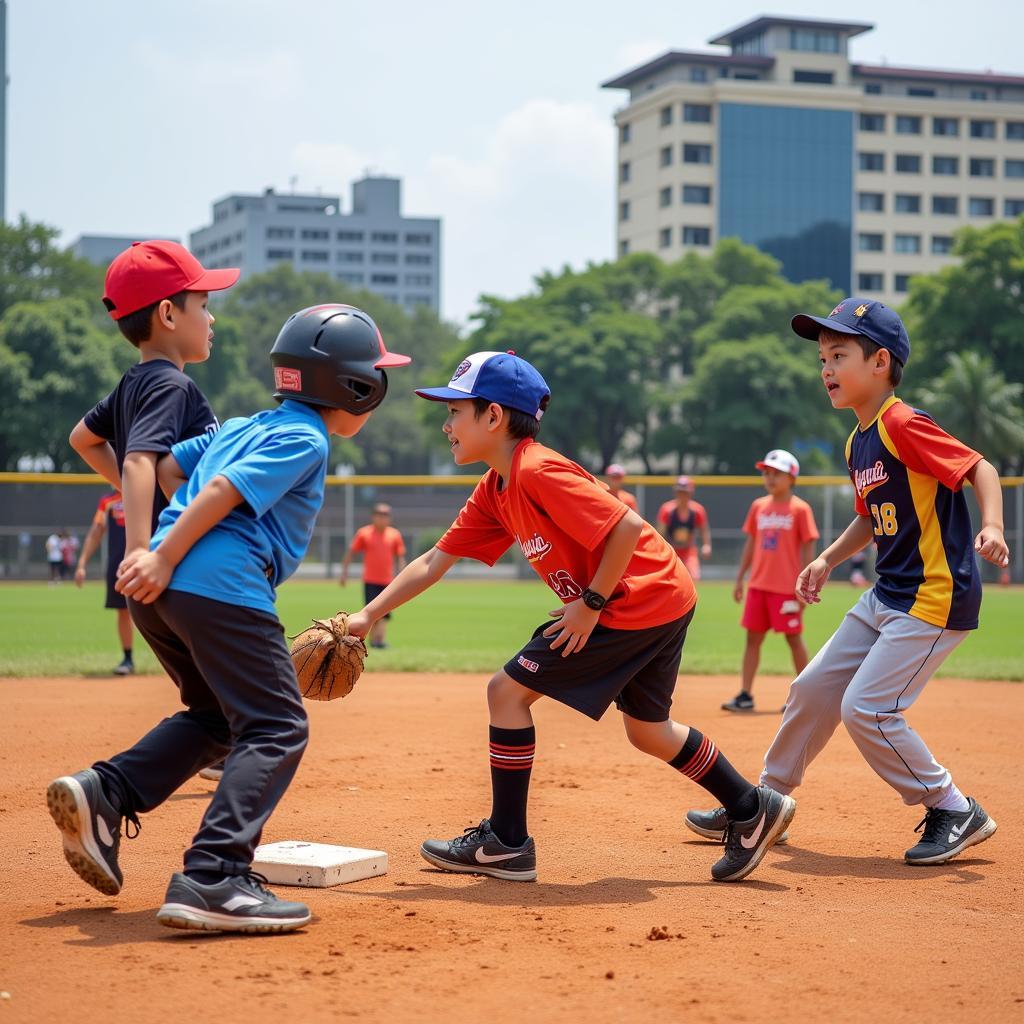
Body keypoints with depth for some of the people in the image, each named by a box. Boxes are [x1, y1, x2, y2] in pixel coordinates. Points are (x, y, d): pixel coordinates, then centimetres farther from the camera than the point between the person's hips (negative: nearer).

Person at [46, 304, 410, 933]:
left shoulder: (244, 427, 25)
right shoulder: (304, 440, -1)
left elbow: (167, 467, 29)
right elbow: (222, 490, -13)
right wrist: (166, 558, -15)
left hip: (160, 590, 9)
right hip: (222, 586, -9)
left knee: (216, 715, 24)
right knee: (275, 728, -7)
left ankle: (103, 793, 6)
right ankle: (213, 881, -20)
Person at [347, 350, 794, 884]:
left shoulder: (538, 471, -21)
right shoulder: (494, 491, 10)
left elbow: (627, 527, -26)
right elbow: (432, 562, 12)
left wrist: (591, 603, -18)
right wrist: (367, 615, 5)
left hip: (641, 601, -10)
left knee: (508, 690, -5)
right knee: (646, 729, 23)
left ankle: (505, 844, 1)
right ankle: (753, 809, 32)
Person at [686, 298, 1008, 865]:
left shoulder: (905, 426, -16)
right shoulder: (857, 444, 11)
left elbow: (980, 467, -19)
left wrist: (992, 527, -34)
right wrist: (828, 560, 12)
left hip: (936, 596, -9)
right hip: (886, 595, 10)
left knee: (866, 709, -12)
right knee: (813, 688, 12)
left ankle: (956, 813, 3)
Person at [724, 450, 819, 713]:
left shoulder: (799, 509, -5)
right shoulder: (758, 506, 10)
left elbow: (808, 549, -7)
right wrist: (739, 579, 11)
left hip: (786, 587, -5)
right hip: (758, 584, 5)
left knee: (793, 637, 2)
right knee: (753, 637, 4)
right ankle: (745, 696, 5)